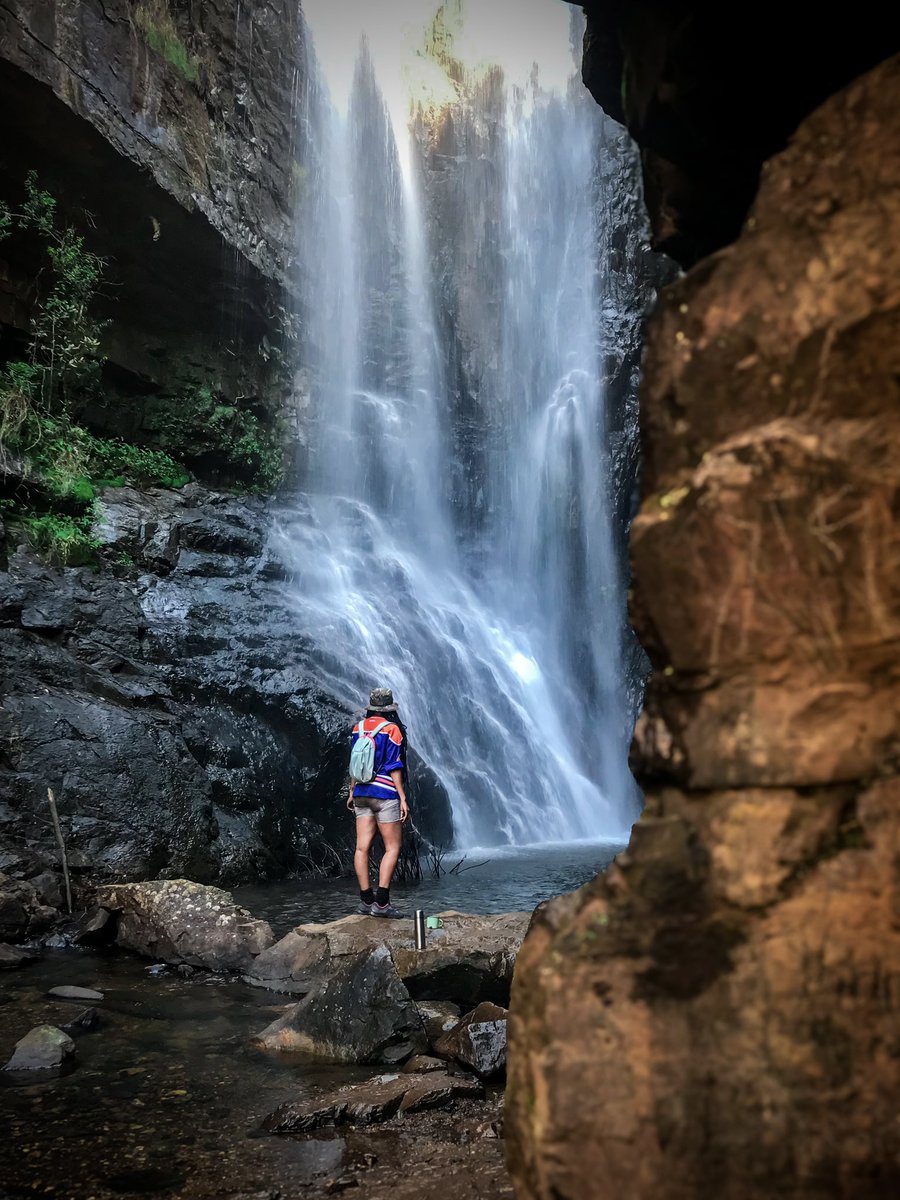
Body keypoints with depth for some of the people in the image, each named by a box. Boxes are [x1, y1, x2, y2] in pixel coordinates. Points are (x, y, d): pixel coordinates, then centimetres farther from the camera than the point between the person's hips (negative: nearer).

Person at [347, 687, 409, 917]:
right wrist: (403, 798, -10)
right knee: (392, 847, -1)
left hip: (362, 794, 6)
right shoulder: (392, 729, -8)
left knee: (362, 847, 4)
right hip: (385, 794, -6)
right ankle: (381, 902, -8)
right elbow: (394, 767, -12)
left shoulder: (358, 728, 9)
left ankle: (366, 900, 6)